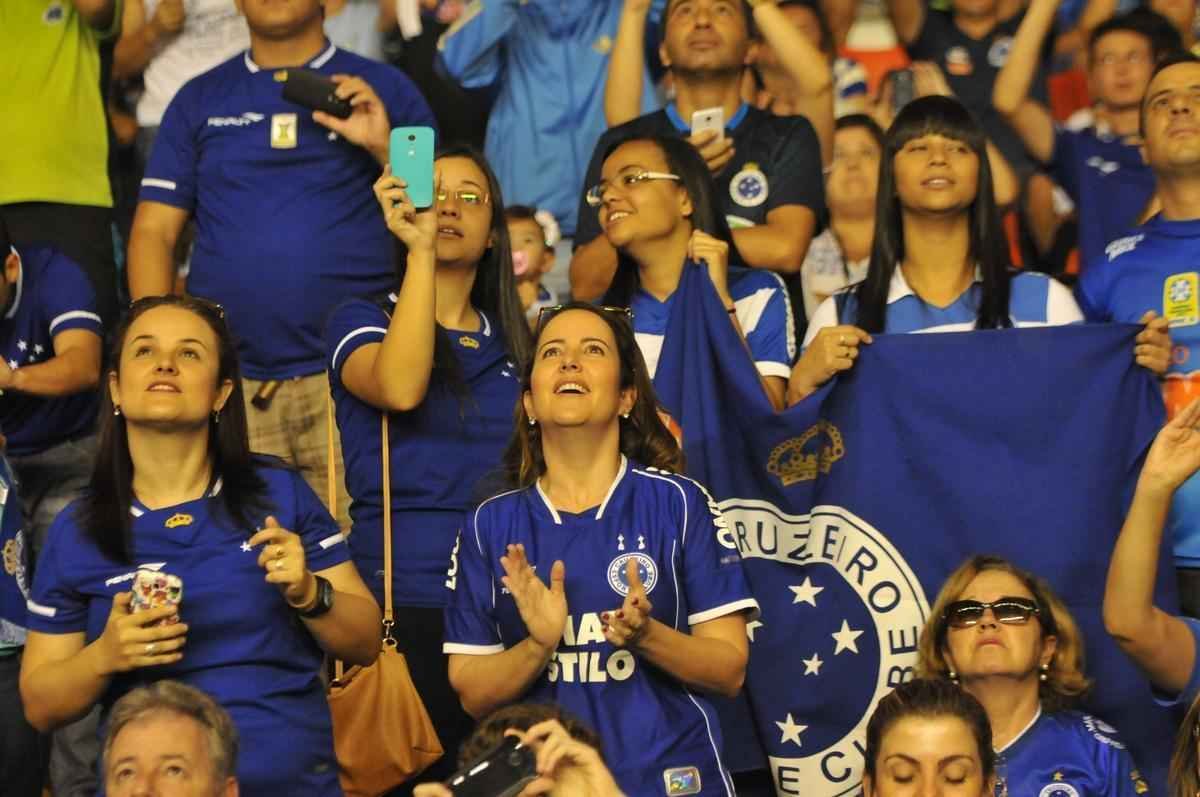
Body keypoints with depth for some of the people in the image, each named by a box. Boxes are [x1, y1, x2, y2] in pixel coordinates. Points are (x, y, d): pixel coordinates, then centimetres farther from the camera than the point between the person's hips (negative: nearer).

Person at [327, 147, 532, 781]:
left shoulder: (514, 342, 18)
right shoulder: (361, 322, 5)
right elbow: (400, 389, -18)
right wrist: (420, 252, -17)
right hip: (406, 602, -4)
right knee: (426, 776, -9)